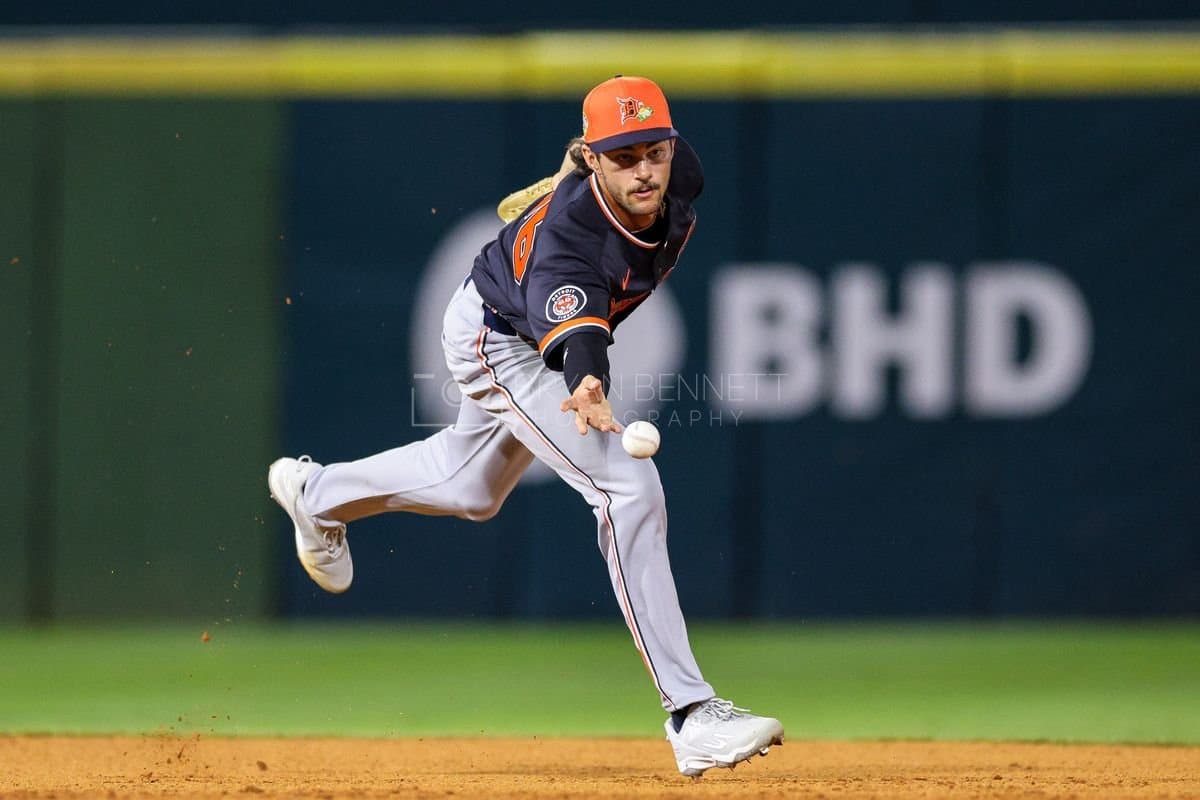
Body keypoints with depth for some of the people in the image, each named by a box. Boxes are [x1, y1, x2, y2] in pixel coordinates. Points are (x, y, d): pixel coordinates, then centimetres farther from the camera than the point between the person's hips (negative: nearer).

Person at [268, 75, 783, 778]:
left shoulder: (682, 174, -21)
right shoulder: (566, 236, -42)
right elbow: (571, 325, -60)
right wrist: (587, 384, -80)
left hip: (550, 336, 8)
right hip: (497, 343, -8)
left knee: (472, 489, 31)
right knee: (630, 489, -23)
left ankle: (318, 495, 58)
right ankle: (690, 714, -22)